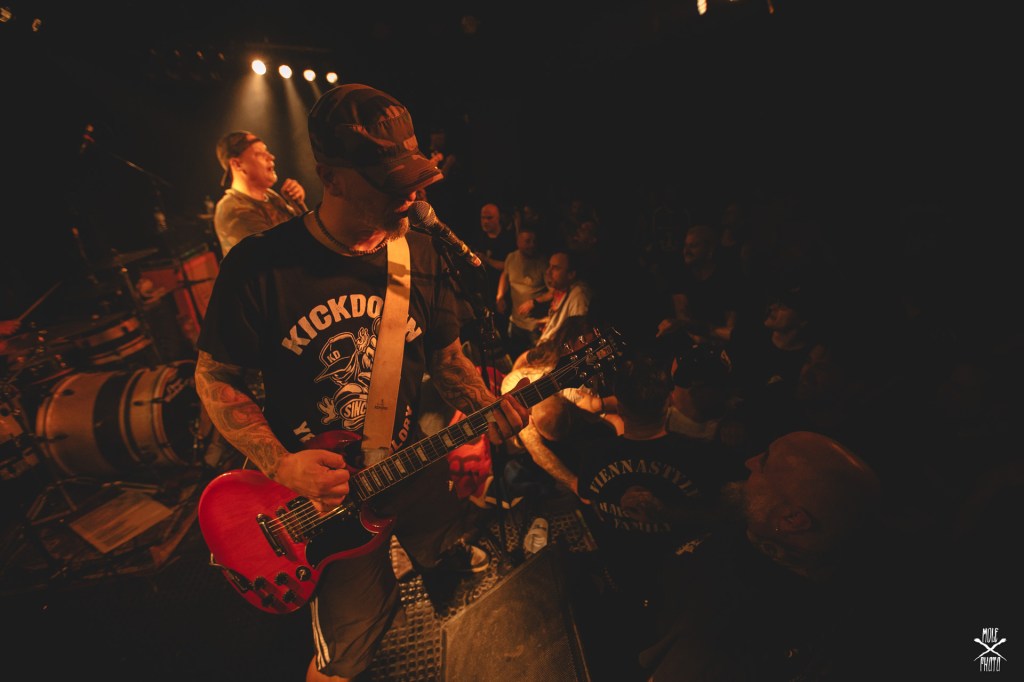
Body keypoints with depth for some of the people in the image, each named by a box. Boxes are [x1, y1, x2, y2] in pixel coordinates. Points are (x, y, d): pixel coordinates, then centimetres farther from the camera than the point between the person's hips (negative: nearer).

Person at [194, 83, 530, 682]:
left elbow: (447, 356, 2)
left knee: (464, 583, 24)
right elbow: (214, 377, -6)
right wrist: (280, 465, -19)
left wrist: (486, 406, -17)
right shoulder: (262, 265, -17)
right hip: (321, 494, -3)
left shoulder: (422, 256, -6)